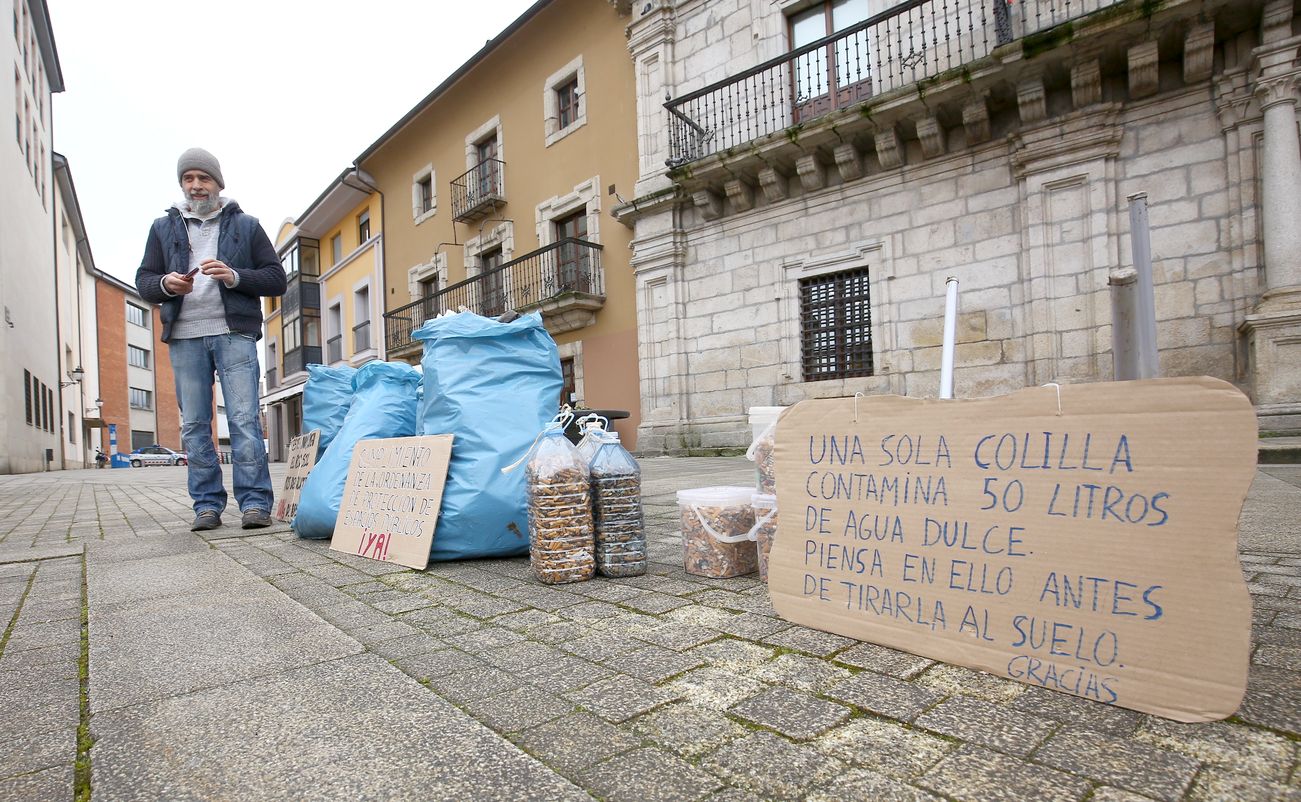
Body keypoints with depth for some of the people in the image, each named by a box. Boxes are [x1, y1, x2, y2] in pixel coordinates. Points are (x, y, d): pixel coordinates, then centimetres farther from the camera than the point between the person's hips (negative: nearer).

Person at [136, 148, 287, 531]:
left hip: (234, 333, -3)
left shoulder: (246, 225, 13)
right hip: (184, 337, 3)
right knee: (194, 426, 3)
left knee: (244, 420, -9)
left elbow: (276, 280, 5)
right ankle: (207, 505, 9)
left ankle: (255, 502, -8)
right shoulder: (163, 227, 19)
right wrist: (166, 284, -8)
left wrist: (234, 276, -12)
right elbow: (143, 281, 15)